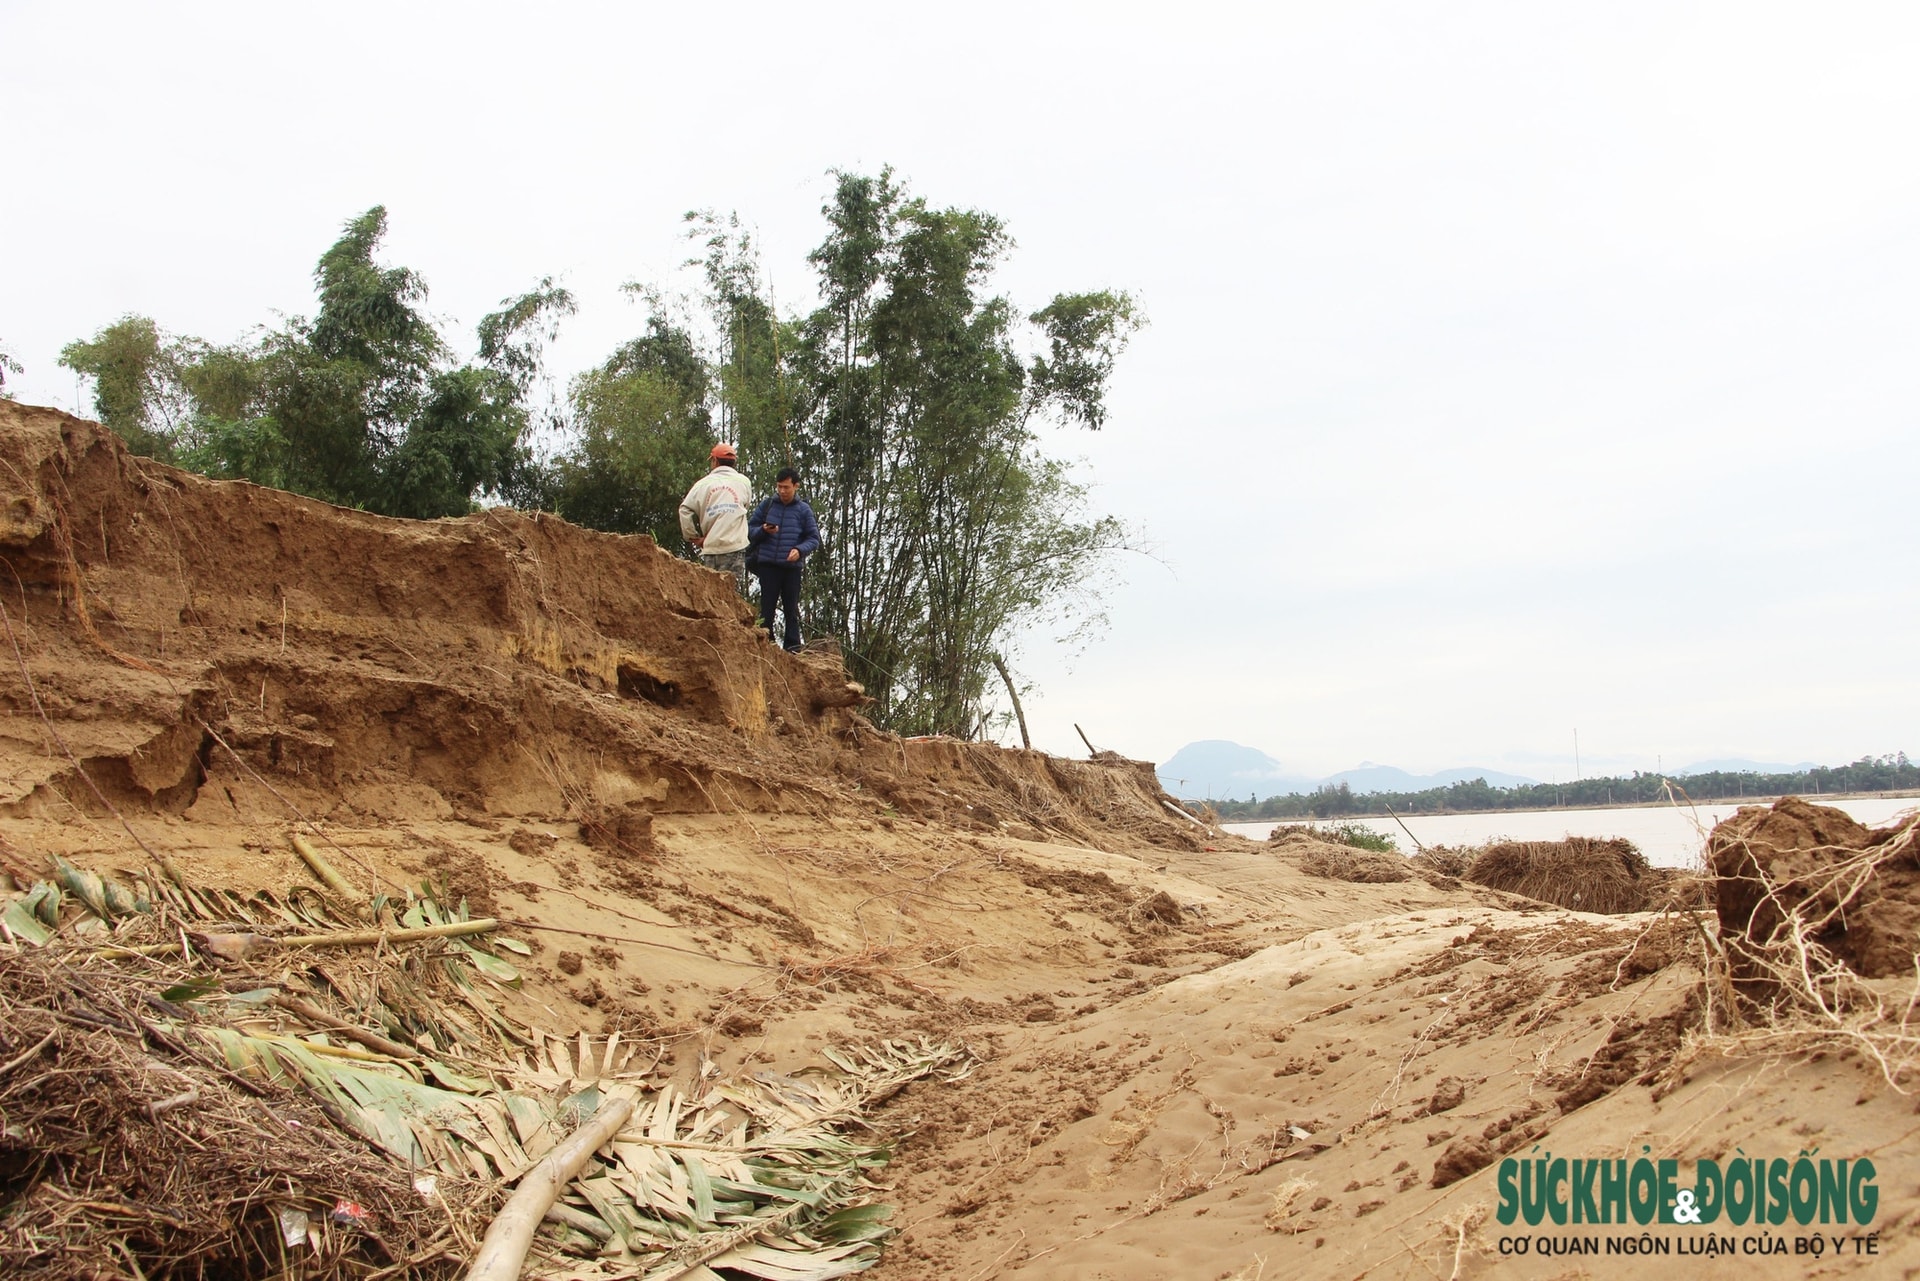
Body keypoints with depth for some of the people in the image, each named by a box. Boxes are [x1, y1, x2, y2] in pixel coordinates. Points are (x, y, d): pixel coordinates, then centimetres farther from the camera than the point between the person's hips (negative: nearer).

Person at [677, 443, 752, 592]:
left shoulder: (703, 484, 4)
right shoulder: (743, 482, 7)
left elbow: (685, 510, -1)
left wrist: (694, 538, 8)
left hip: (710, 548, 1)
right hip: (735, 546, -1)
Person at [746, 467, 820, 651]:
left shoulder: (804, 510, 6)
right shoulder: (766, 505, 8)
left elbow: (814, 539, 5)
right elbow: (749, 529, 10)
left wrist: (800, 550, -14)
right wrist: (763, 531, -12)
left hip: (792, 567, 0)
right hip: (768, 565, 1)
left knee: (791, 609, 3)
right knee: (767, 608, 2)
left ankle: (792, 646, 7)